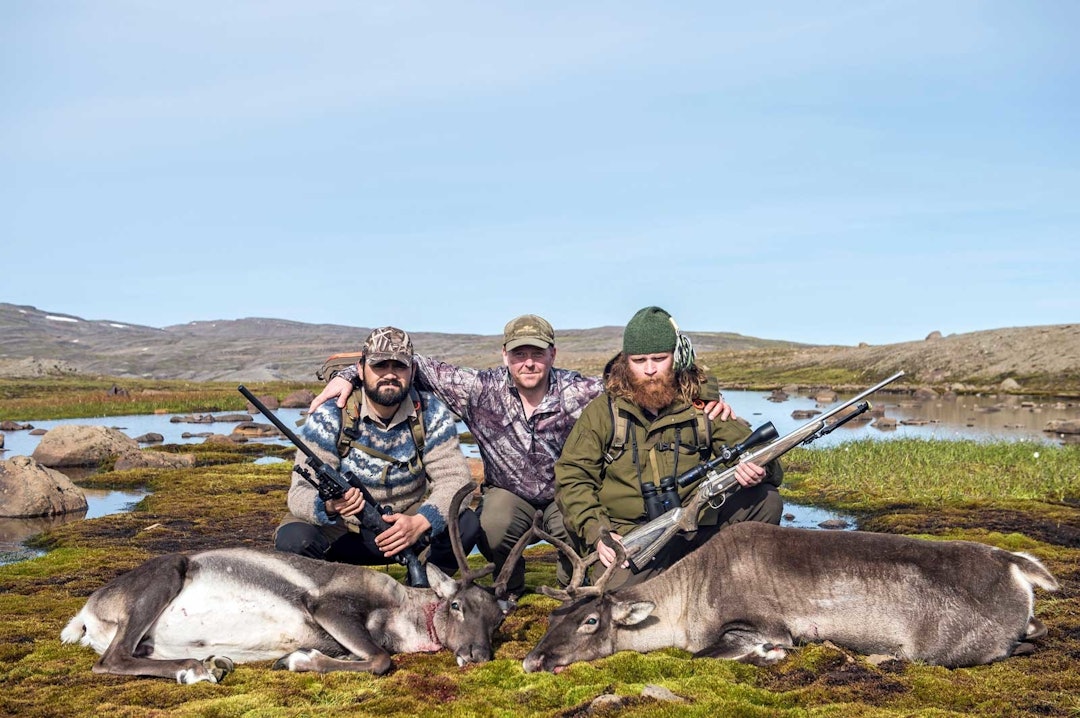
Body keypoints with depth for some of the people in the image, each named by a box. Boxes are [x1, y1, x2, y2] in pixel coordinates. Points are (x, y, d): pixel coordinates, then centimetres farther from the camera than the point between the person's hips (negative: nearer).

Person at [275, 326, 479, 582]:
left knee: (465, 523, -24)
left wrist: (419, 523, -38)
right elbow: (301, 491, -21)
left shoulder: (431, 414, -10)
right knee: (292, 540, -30)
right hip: (342, 531, -1)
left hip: (408, 520, 2)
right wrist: (329, 506, -47)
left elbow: (455, 479, -17)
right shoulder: (329, 417, -16)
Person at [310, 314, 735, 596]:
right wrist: (349, 375, -20)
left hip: (565, 493, 0)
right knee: (491, 531, -32)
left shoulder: (578, 393, -16)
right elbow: (419, 367, -11)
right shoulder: (481, 390, -15)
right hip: (508, 494, 0)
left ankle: (572, 579, 10)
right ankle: (509, 584, 5)